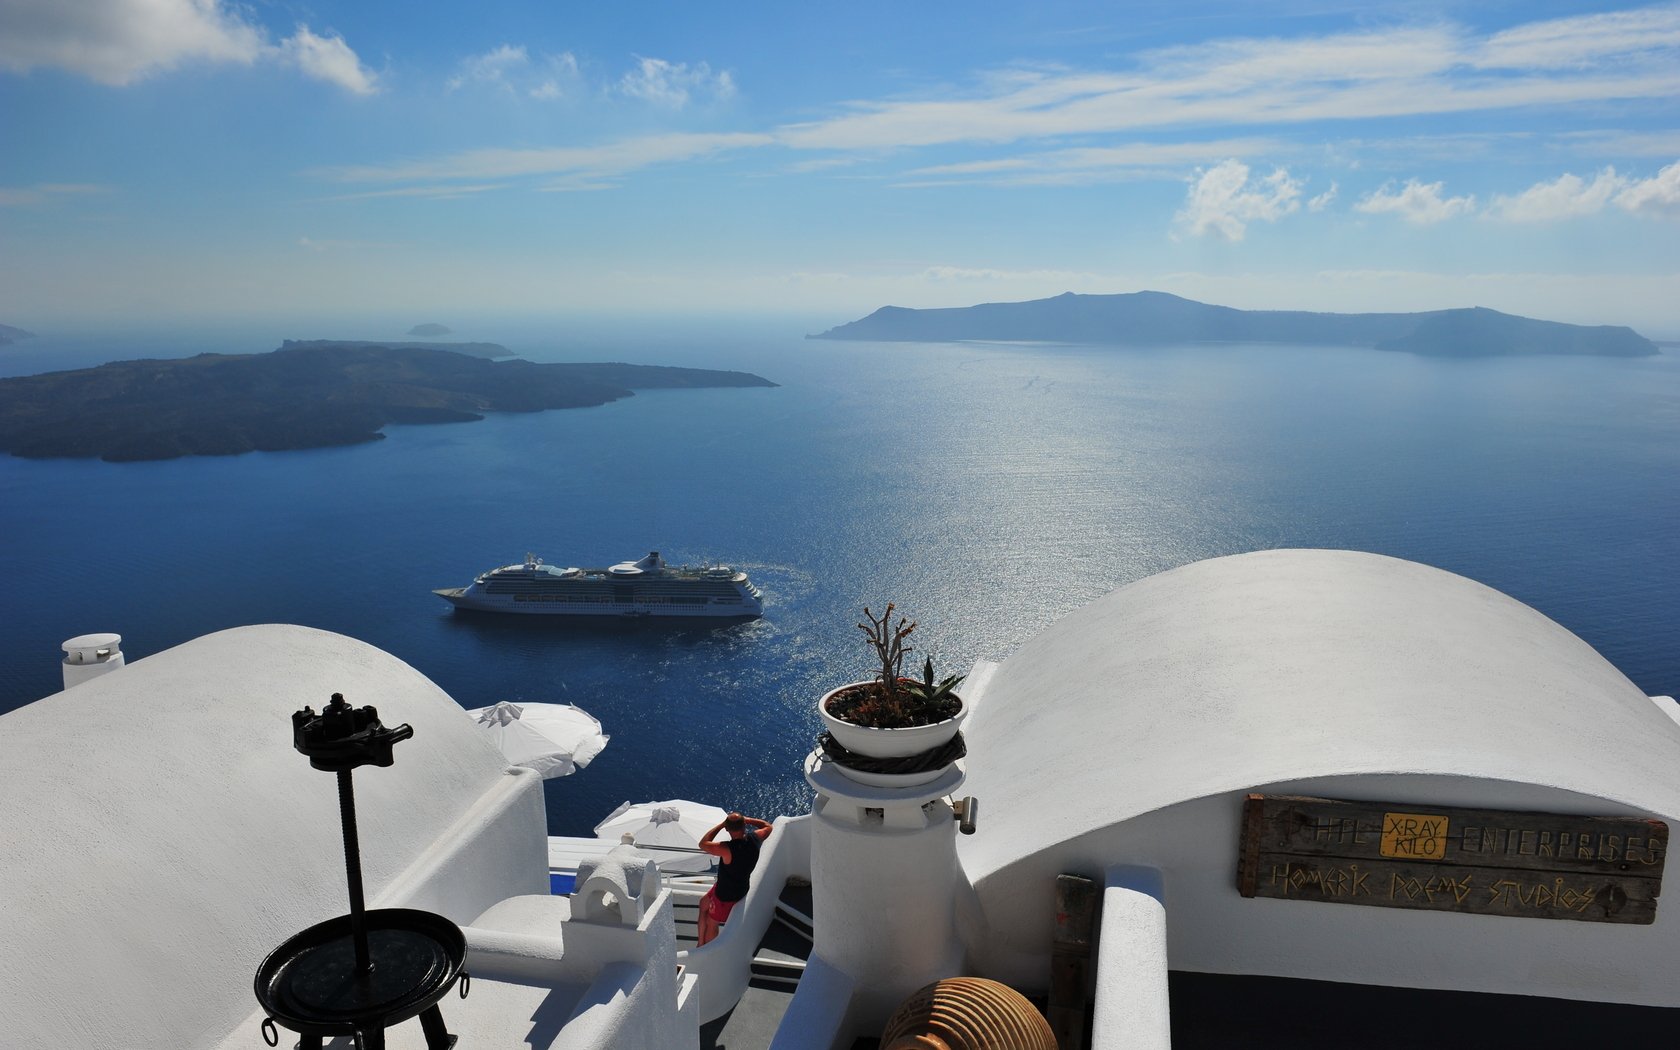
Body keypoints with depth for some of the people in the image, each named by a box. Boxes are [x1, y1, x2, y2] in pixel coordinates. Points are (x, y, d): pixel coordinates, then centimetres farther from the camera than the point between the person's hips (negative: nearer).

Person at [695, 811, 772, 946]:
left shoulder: (727, 849, -38)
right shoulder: (754, 839, -19)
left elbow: (703, 843, -23)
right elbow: (768, 826, 4)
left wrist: (721, 825, -19)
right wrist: (746, 819, -1)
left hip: (727, 895, -8)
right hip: (742, 885, 8)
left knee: (711, 924, 17)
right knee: (704, 903, 26)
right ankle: (701, 944, 37)